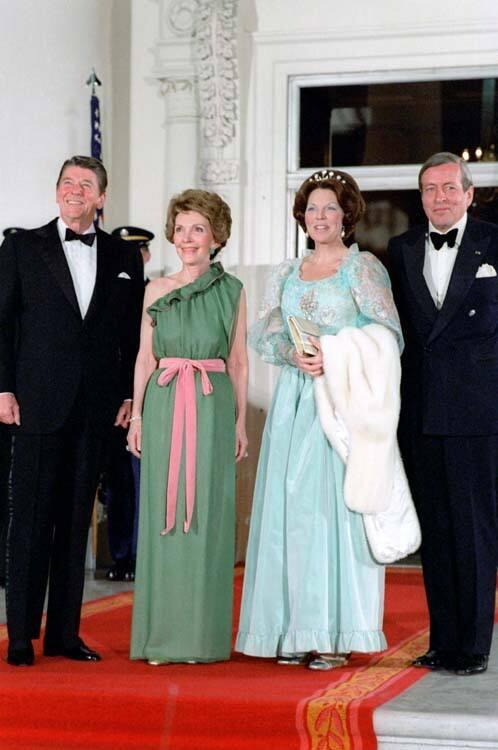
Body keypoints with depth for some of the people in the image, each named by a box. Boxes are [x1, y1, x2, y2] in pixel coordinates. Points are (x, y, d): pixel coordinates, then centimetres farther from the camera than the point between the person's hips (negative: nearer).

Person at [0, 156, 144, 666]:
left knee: (76, 521, 7)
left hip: (94, 409, 3)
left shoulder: (124, 259, 11)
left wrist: (130, 395, 3)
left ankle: (64, 633, 13)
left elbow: (133, 336, 11)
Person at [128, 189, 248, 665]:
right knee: (162, 515, 1)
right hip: (164, 407, 1)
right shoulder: (156, 290, 9)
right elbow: (145, 358, 9)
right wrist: (137, 416, 3)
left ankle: (204, 635, 6)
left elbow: (238, 362, 8)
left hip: (214, 409, -1)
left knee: (208, 516, 0)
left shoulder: (231, 290, 7)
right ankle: (160, 634, 7)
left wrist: (240, 421, 4)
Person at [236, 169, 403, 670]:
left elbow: (388, 334, -8)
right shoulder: (286, 274, 16)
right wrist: (296, 355, -13)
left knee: (333, 504, -9)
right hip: (294, 402, 5)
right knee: (289, 507, 1)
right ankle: (295, 631, 5)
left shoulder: (363, 267, 1)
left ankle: (334, 636, -6)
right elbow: (261, 334, 7)